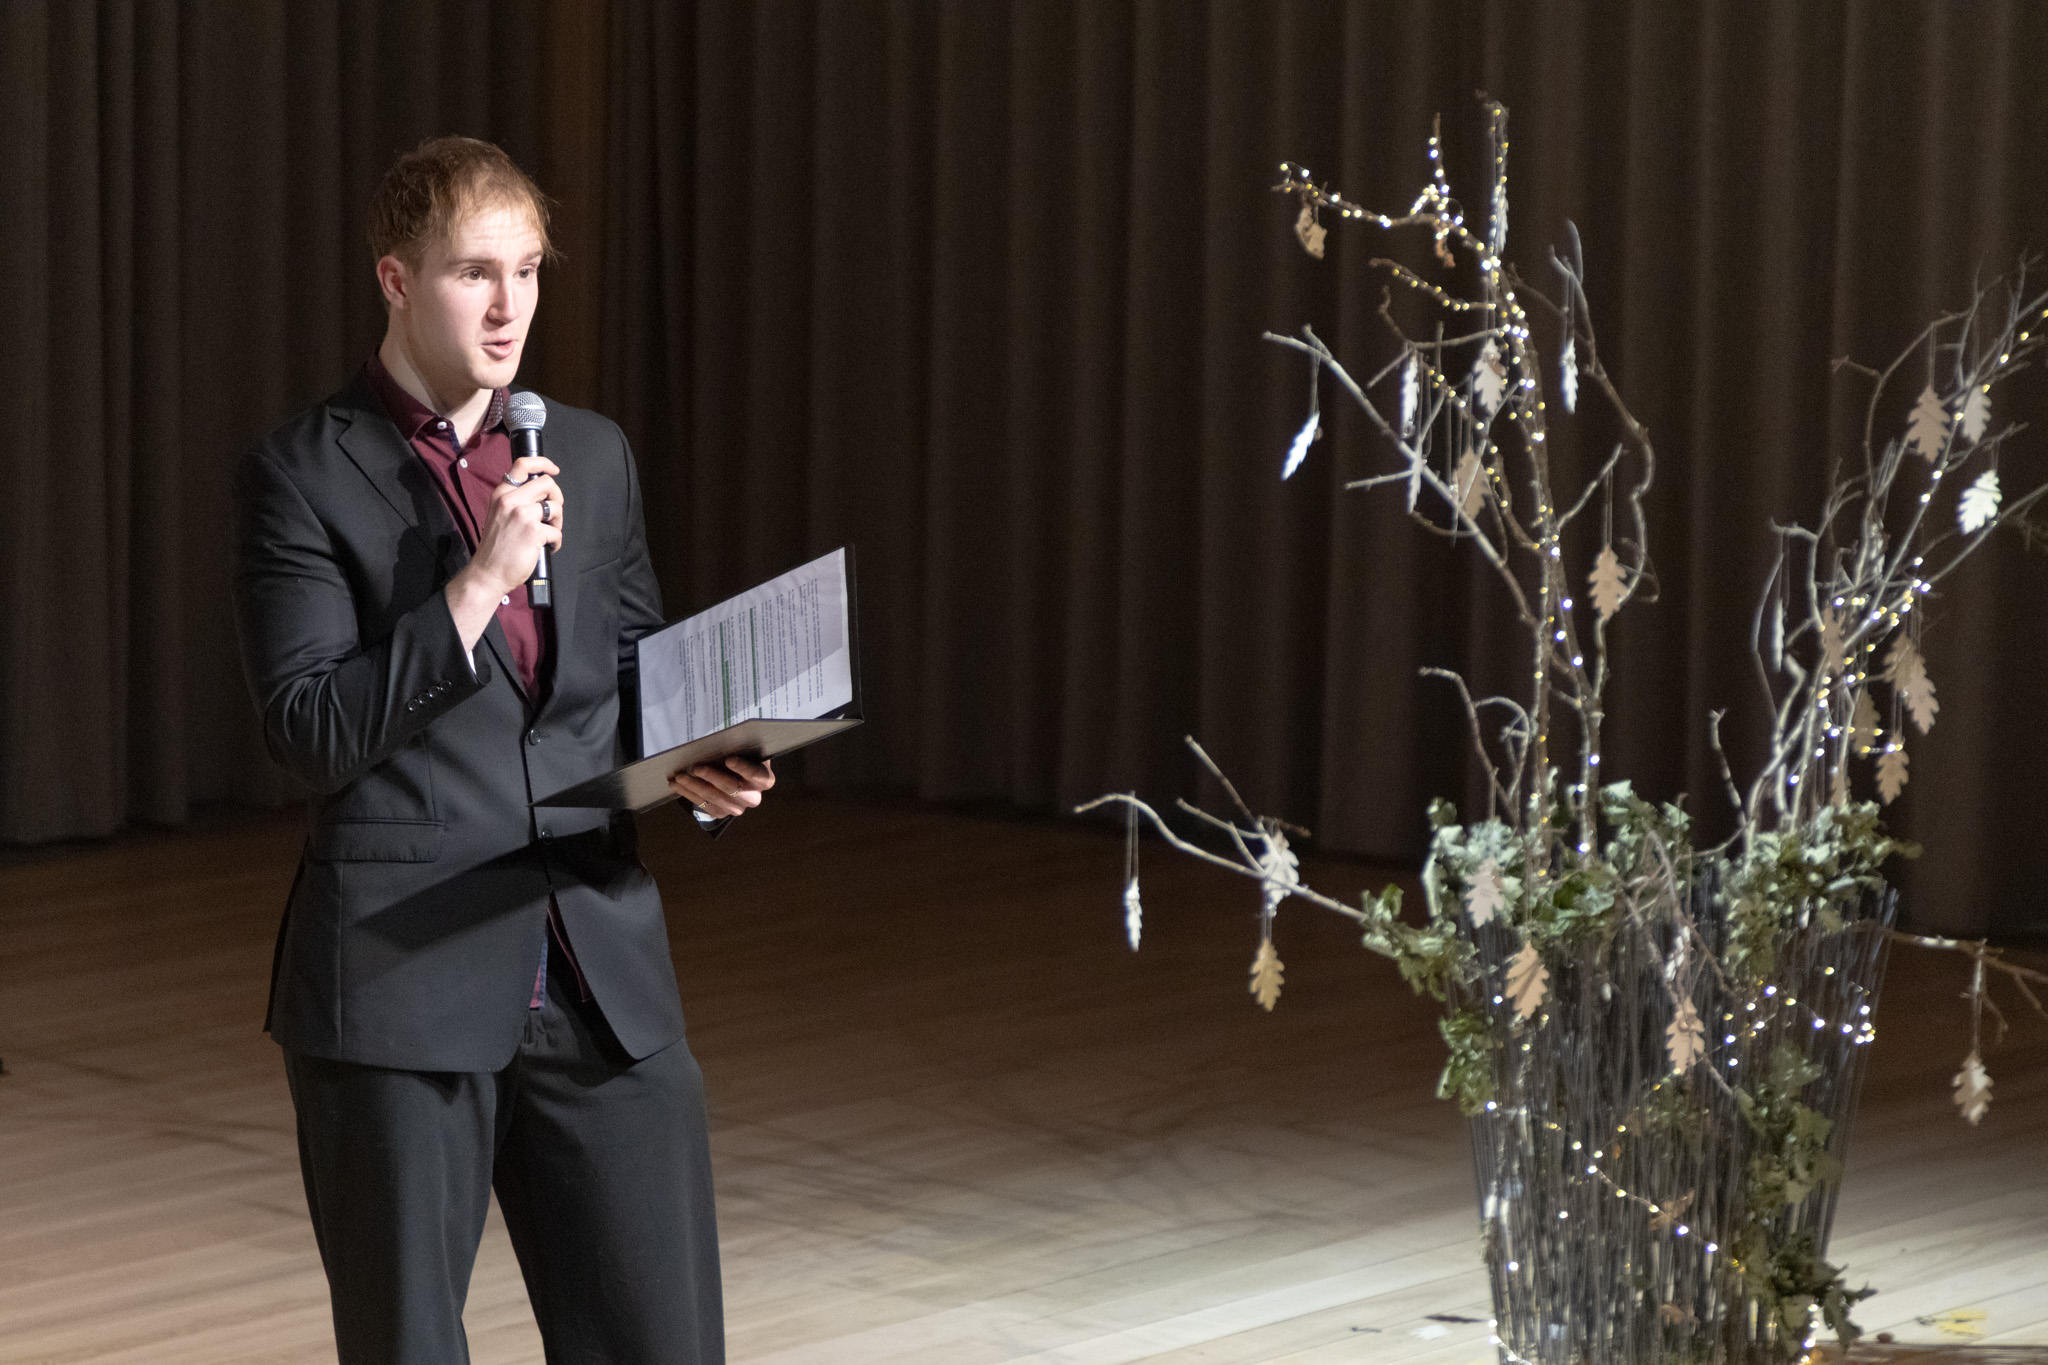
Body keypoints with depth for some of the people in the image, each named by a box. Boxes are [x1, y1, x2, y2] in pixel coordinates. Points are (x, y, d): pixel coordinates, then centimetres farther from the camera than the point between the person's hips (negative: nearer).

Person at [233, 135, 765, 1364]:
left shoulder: (593, 457, 13)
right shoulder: (306, 476, -3)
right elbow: (311, 734, -11)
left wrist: (693, 762, 2)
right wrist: (479, 583, -17)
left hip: (601, 976, 4)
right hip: (403, 980, -4)